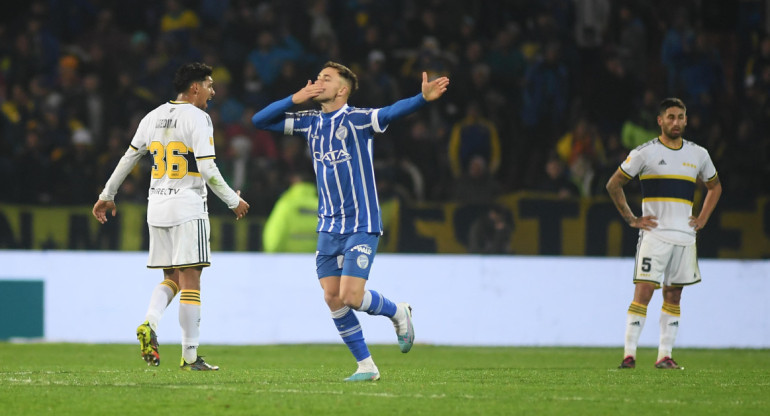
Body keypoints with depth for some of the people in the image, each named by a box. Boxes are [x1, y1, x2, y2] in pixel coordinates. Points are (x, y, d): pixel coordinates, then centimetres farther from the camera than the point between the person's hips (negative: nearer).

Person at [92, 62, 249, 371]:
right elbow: (208, 170, -14)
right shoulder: (197, 118, -9)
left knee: (171, 278, 15)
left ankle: (150, 323, -12)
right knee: (190, 280, -3)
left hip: (157, 207, 6)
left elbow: (128, 158, 16)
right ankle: (189, 356, -4)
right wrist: (233, 201, -3)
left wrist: (107, 195, 25)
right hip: (188, 207, -6)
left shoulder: (154, 117, 11)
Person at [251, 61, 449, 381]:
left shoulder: (357, 119, -9)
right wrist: (295, 99, -4)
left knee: (350, 297, -14)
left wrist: (423, 98, -46)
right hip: (328, 226, 6)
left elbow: (391, 113, -27)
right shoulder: (309, 122, 9)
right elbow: (259, 121, 10)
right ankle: (366, 366, 10)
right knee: (332, 298, 0)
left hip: (361, 225, -6)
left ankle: (397, 313, 17)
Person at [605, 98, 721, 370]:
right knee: (643, 292, -12)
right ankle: (630, 354, -12)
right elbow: (613, 185, 5)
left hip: (685, 236, 4)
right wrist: (631, 219, 0)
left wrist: (703, 218, 14)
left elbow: (715, 187, 27)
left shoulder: (698, 154, 11)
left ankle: (665, 355, 8)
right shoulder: (644, 153, -1)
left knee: (673, 296, 5)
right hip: (654, 234, -4)